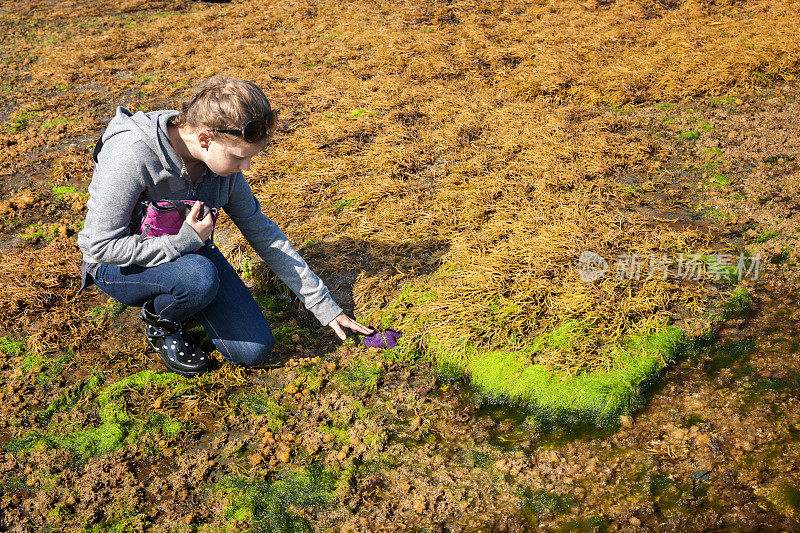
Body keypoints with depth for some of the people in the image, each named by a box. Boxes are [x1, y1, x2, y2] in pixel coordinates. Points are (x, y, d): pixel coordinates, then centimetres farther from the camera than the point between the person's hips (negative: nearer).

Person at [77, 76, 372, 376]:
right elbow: (101, 246, -26)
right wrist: (185, 242, -30)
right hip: (120, 265, -5)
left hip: (188, 249, 5)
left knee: (254, 350, -9)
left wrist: (324, 306, -2)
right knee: (200, 277, -38)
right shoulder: (131, 157, -31)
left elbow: (262, 232, -3)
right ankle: (160, 324, -3)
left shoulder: (224, 162, -13)